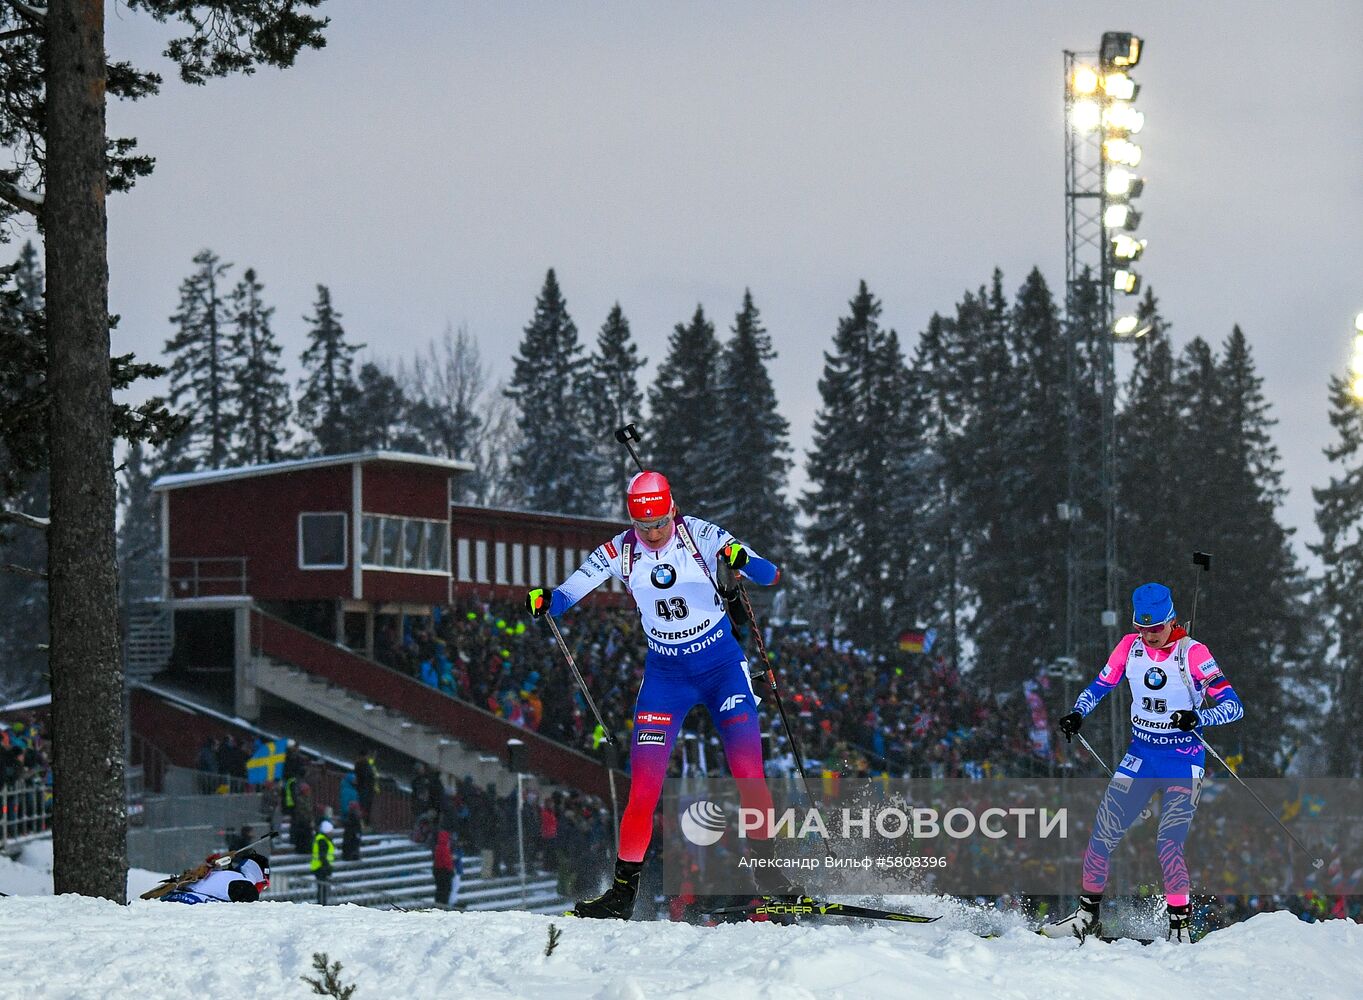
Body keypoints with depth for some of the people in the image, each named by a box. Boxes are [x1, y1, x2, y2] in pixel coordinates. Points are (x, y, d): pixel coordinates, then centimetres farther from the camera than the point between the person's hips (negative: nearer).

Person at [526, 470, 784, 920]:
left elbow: (768, 574, -20)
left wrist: (743, 561, -43)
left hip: (722, 666, -1)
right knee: (644, 784, -7)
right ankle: (624, 889, 0)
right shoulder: (620, 552, -9)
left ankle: (767, 867, -2)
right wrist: (546, 600, -39)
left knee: (747, 771, -15)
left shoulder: (700, 536, -14)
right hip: (665, 675, 1)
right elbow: (573, 588, -16)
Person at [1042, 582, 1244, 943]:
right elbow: (1100, 686, 13)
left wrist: (1197, 717, -36)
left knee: (1168, 845, -18)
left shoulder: (1193, 653, -14)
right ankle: (1087, 916, 15)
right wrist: (1077, 714, -7)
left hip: (1183, 763, -5)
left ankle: (1181, 927, -6)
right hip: (1140, 756, 5)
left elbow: (1233, 706, -17)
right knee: (1102, 836, -1)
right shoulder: (1130, 646, -1)